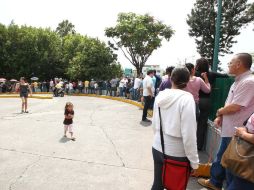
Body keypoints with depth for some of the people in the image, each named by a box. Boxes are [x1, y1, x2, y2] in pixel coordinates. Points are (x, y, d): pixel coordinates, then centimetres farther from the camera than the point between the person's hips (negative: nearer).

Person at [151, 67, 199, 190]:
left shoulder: (160, 95, -1)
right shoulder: (186, 98, -17)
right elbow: (189, 134, -19)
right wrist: (194, 161, -9)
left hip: (158, 148, 5)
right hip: (176, 153, -4)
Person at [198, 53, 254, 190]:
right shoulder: (238, 81, 11)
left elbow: (234, 107, -24)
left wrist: (219, 111, -5)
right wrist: (220, 117, 0)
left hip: (236, 132, -9)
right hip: (228, 129, 10)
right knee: (220, 158, 22)